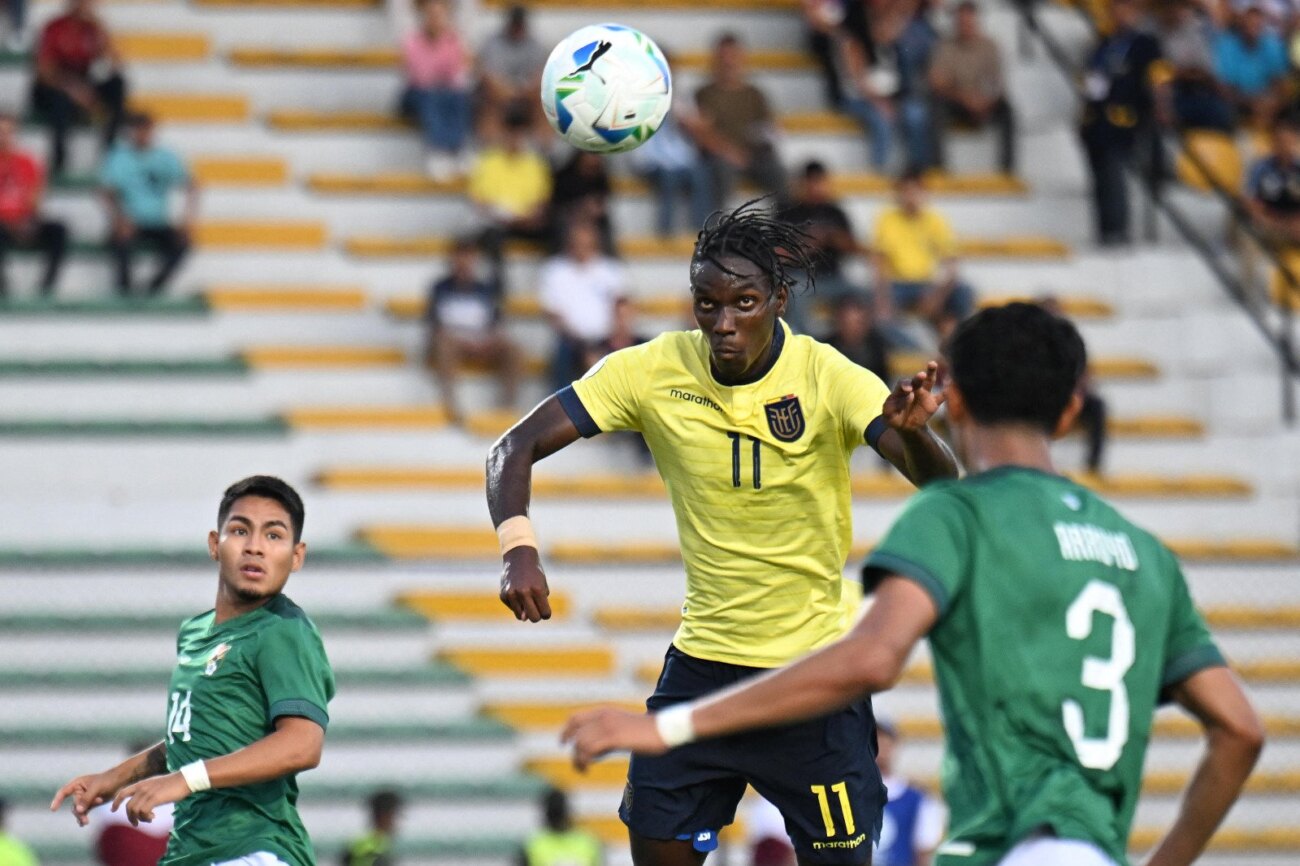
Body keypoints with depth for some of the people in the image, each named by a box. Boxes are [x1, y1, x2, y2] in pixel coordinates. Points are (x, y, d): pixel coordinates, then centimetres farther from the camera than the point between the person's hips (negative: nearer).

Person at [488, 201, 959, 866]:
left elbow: (941, 485, -26)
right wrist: (518, 549, -26)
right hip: (702, 662, 3)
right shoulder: (651, 372, -8)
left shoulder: (830, 380, -15)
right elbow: (515, 448, -7)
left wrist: (912, 431, -50)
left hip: (815, 670, -3)